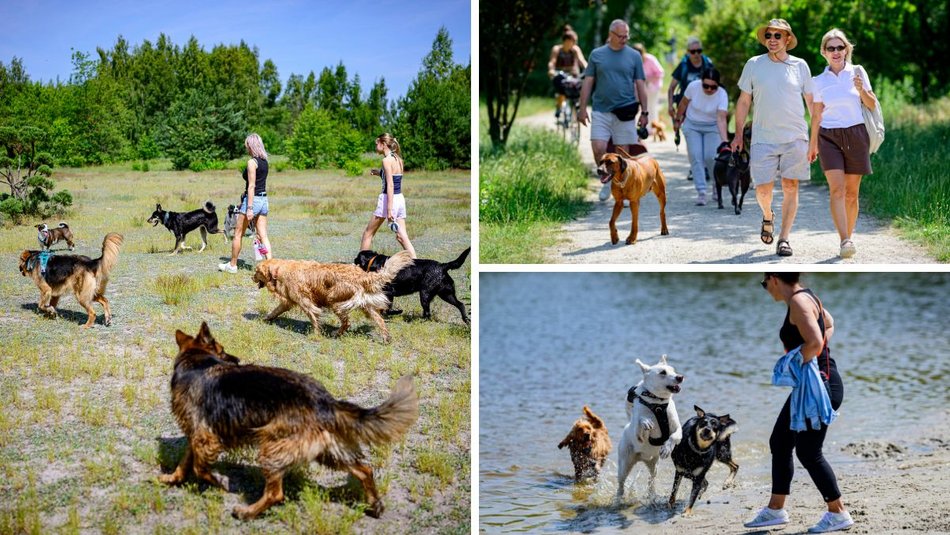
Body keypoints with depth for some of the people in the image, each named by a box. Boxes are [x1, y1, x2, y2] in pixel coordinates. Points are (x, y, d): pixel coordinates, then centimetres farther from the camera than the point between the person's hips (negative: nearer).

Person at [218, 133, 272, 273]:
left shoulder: (252, 162, -14)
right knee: (263, 235, 4)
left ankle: (232, 265, 16)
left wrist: (249, 208, -21)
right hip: (264, 200, 8)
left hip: (252, 199, -8)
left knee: (238, 234, 7)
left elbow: (251, 186, -19)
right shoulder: (264, 161, 11)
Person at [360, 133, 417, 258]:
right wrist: (380, 173, 18)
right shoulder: (398, 159, 11)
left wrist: (389, 210, -22)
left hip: (388, 199, -8)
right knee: (402, 237, 4)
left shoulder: (387, 160, -12)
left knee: (368, 233, 8)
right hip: (400, 199, 8)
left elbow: (390, 186, -19)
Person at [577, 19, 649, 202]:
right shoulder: (597, 54, 5)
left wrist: (644, 112, 2)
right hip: (601, 111, 0)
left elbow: (640, 85, 6)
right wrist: (583, 108, 2)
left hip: (625, 112, 0)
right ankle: (608, 180, 14)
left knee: (623, 153, 2)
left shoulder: (634, 56, 5)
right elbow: (588, 82, 8)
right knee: (598, 149, -11)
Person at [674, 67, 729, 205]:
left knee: (710, 157, -11)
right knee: (695, 157, -10)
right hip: (692, 125, 1)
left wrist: (725, 140, -45)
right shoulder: (693, 86, -20)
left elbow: (721, 118, -34)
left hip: (712, 127, -1)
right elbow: (684, 103, -2)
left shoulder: (722, 95, -25)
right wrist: (677, 119, 10)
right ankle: (701, 192, -9)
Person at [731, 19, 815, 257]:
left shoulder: (800, 65, 6)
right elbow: (743, 101, 10)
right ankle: (768, 216, 29)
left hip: (795, 137, 0)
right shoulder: (753, 65, 5)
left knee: (790, 187, -3)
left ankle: (784, 238, 4)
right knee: (763, 188, -5)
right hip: (763, 138, 0)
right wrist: (738, 135, 6)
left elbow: (812, 101, 12)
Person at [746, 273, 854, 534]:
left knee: (808, 452, -4)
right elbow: (829, 325, 30)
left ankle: (838, 514, 7)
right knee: (780, 442, 14)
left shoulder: (798, 301, -18)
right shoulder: (806, 296, 12)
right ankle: (775, 509, 23)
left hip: (820, 384, -10)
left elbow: (815, 342, -29)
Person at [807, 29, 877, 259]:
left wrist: (862, 90, -13)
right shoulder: (820, 80, 7)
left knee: (851, 192, 4)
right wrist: (812, 144, 15)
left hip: (856, 134, 0)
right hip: (829, 137, 0)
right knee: (837, 190, -15)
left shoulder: (857, 72, 5)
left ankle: (848, 237, 17)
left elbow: (872, 105, 6)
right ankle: (845, 241, -22)